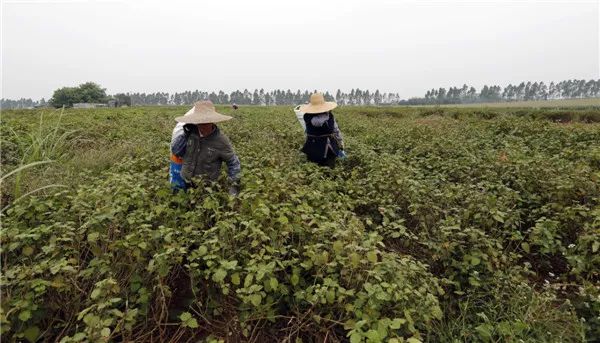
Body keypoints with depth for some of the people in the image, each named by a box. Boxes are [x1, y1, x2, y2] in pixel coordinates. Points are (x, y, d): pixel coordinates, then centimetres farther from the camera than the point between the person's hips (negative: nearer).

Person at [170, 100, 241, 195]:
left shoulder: (221, 141, -18)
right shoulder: (190, 133, -10)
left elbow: (233, 162, -7)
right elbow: (175, 152, -7)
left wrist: (235, 184, -11)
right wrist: (184, 132, -16)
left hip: (207, 187, -3)